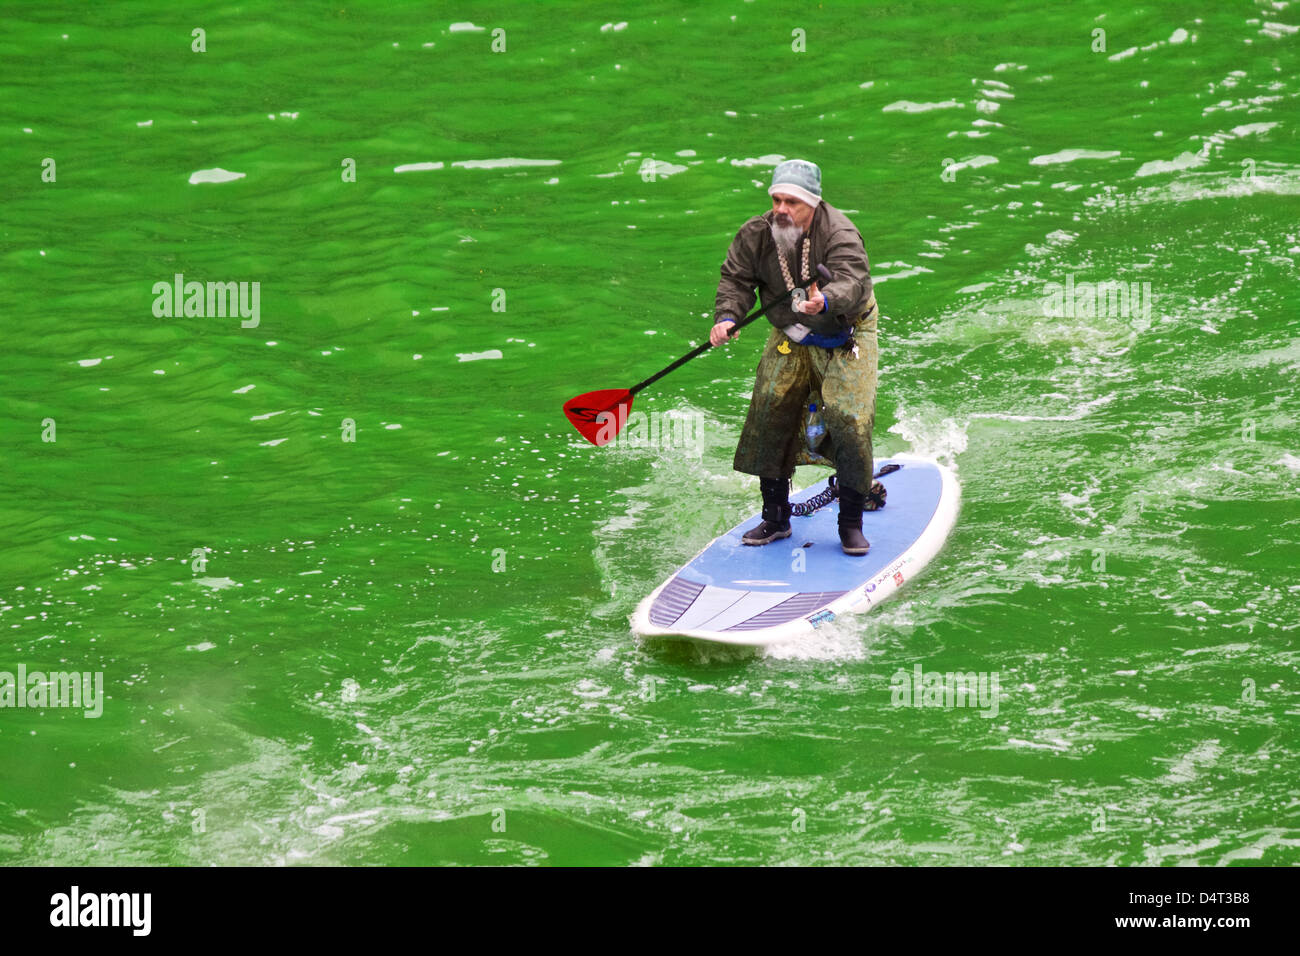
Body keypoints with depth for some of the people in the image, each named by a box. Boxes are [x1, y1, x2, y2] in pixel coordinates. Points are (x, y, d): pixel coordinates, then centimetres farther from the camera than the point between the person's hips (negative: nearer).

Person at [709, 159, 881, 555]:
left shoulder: (840, 234, -26)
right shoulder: (756, 235, -10)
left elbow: (852, 282, -40)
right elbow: (736, 278, -6)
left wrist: (826, 302, -62)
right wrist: (727, 316, -26)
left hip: (845, 337, -4)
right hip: (791, 339, 4)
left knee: (849, 421, -15)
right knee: (769, 413, -2)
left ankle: (851, 523, -1)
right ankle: (775, 517, 12)